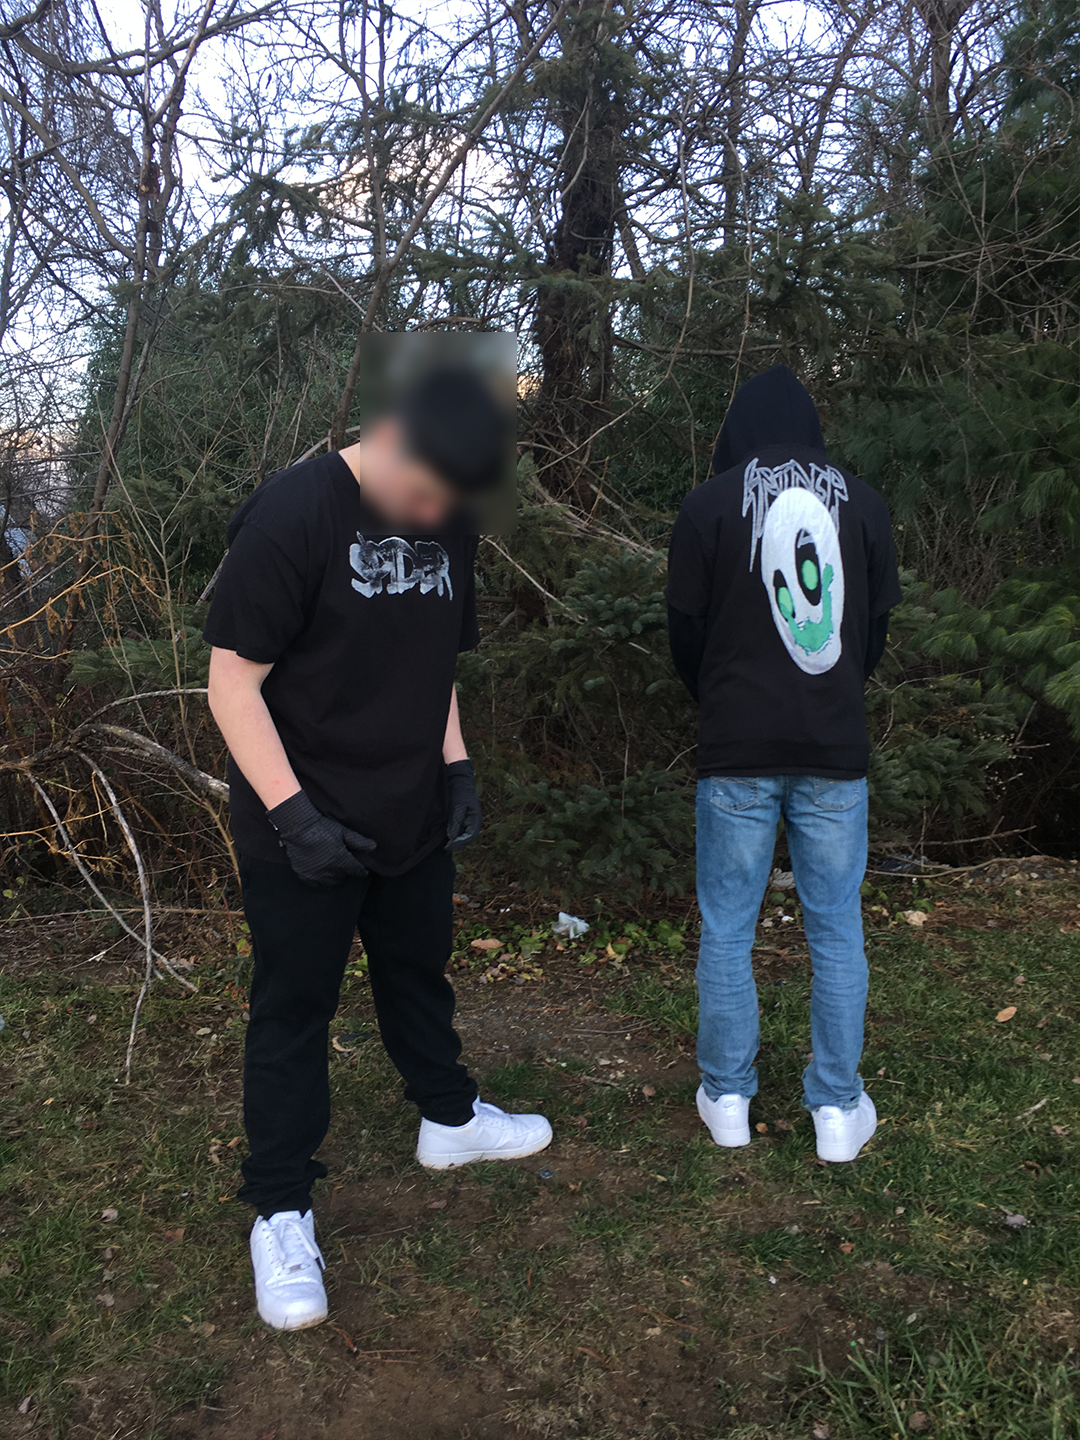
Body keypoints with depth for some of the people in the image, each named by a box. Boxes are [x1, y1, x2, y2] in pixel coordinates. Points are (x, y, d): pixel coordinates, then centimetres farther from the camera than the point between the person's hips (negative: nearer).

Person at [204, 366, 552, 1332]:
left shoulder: (447, 527, 4)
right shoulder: (291, 517, -18)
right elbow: (233, 679, -18)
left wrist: (456, 765, 5)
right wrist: (293, 813, -22)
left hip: (412, 817, 6)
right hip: (305, 831, -6)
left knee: (419, 970, 21)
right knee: (295, 1008, 5)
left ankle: (449, 1117, 44)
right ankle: (281, 1213, 20)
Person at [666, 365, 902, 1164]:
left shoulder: (710, 504, -2)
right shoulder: (862, 502, 5)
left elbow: (686, 630, 3)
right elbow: (879, 626, 12)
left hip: (737, 748, -2)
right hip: (835, 747, 2)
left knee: (727, 928, 8)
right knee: (837, 930, 9)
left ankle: (728, 1097, 18)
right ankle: (838, 1108, 16)